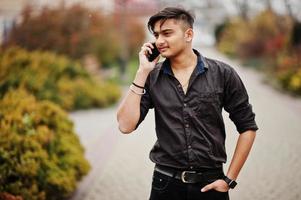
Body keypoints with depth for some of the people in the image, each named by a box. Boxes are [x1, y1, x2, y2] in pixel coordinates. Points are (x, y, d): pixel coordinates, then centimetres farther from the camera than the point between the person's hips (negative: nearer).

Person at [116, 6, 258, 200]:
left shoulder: (222, 74, -5)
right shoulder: (152, 77, 0)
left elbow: (247, 127, 1)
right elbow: (126, 125, -10)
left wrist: (229, 179, -2)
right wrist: (142, 72, -12)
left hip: (209, 183, -1)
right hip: (166, 183, 1)